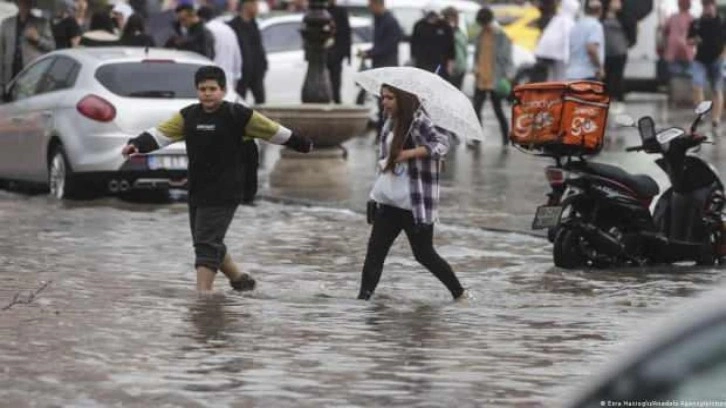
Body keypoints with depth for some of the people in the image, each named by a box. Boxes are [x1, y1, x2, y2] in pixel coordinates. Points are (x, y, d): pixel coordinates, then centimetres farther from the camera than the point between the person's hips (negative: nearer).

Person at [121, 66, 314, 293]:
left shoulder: (238, 115, -7)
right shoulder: (188, 116, 7)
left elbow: (274, 132, 3)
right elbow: (161, 134, -4)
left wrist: (304, 145, 13)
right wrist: (137, 145, -22)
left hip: (223, 194, -6)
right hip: (197, 193, 6)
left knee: (206, 242, -14)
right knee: (209, 244, 16)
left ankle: (203, 292, -15)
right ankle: (239, 279, 35)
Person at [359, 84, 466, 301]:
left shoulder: (419, 120, -13)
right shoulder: (391, 122, 11)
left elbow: (441, 143, -24)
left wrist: (409, 153, -31)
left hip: (416, 203, -7)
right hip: (388, 200, 7)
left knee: (424, 254, 1)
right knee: (375, 252, 0)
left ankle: (459, 293, 16)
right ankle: (364, 296, 1)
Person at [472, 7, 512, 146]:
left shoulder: (501, 37, -8)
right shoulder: (481, 35, 10)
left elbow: (507, 59, -8)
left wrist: (505, 77, -13)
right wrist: (476, 67, 2)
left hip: (495, 81, -5)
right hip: (481, 80, 6)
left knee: (498, 111, 3)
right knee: (476, 109, -3)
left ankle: (506, 140, 15)